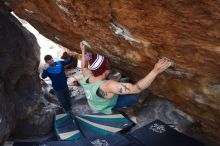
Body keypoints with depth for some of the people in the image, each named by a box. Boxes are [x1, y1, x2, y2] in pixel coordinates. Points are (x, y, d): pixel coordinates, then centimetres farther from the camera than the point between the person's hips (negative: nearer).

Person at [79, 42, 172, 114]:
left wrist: (83, 51, 11)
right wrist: (155, 71, -55)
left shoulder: (87, 76, -23)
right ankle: (125, 106, 23)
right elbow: (136, 89, -51)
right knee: (134, 95, -8)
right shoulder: (107, 86, -46)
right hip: (105, 110, -6)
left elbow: (83, 67, 3)